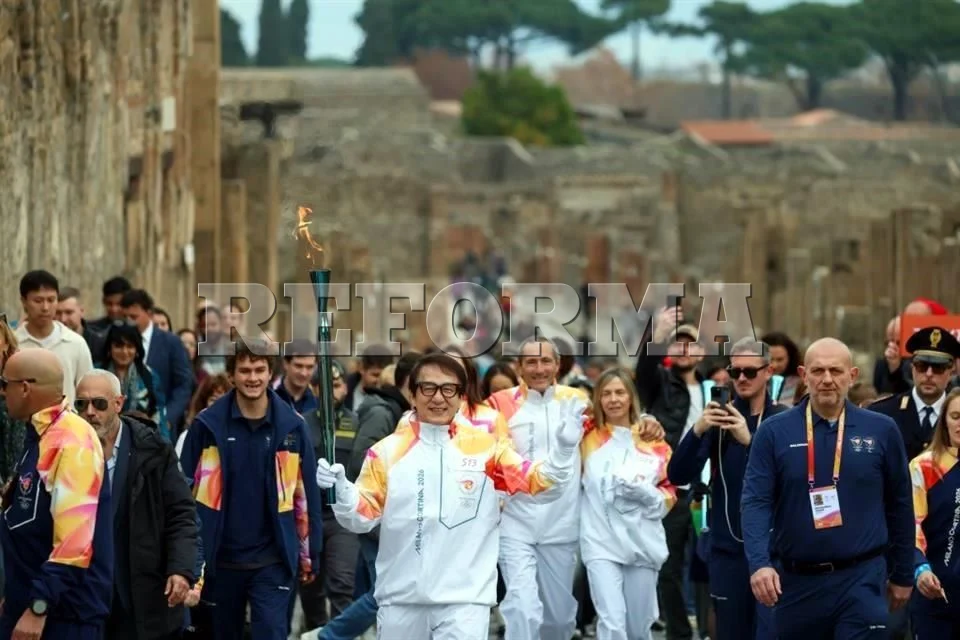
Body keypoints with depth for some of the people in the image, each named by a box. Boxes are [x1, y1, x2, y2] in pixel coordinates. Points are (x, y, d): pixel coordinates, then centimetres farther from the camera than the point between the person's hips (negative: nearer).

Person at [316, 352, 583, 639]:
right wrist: (340, 489, -19)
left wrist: (563, 447, -21)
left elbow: (542, 485, -3)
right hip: (399, 598, 2)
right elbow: (363, 516, 2)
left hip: (463, 599, -2)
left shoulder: (486, 447, -1)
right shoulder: (388, 451, 2)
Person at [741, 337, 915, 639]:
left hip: (861, 580, -1)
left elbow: (899, 505, 9)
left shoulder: (880, 431, 1)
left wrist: (903, 574, 12)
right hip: (796, 581, 1)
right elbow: (755, 502, -6)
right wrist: (759, 563, -21)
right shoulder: (774, 432, 0)